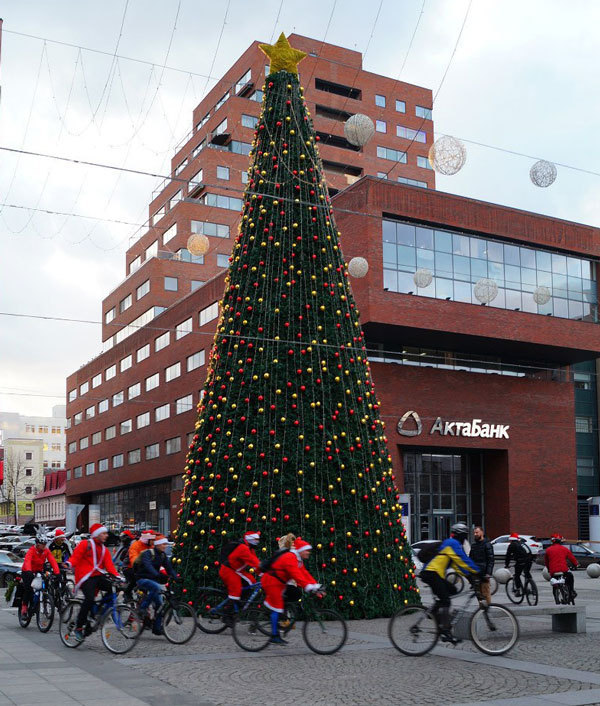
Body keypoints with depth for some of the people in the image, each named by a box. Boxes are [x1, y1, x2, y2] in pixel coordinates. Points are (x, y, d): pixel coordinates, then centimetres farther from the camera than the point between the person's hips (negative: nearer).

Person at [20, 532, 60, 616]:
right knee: (28, 589, -20)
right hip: (27, 572, -4)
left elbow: (52, 561, -18)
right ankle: (24, 606, -5)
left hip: (38, 571, 4)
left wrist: (57, 573, -31)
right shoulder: (32, 550, -22)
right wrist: (29, 571, -57)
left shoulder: (46, 551, -9)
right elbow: (27, 561, -39)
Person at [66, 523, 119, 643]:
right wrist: (69, 564, -25)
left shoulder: (104, 550, 22)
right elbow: (75, 556, -3)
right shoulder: (85, 544, 6)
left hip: (99, 576, 6)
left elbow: (109, 565, 13)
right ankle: (78, 627, -14)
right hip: (86, 577, -6)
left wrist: (117, 576, -3)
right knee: (89, 599, -27)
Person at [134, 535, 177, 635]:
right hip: (142, 579, -7)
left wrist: (176, 578, -18)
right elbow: (148, 566, -32)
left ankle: (157, 628, 4)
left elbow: (169, 568, 0)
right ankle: (142, 608, -24)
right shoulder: (148, 553, -15)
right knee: (156, 587, -36)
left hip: (153, 580, 7)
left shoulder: (163, 556, 7)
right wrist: (158, 575, -48)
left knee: (159, 604, -3)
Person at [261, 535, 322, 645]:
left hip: (278, 583, 10)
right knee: (277, 607, -9)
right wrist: (309, 587, -39)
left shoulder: (298, 559, 9)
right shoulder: (290, 558, -23)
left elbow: (305, 574, 4)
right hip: (271, 581, -10)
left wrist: (316, 586, -7)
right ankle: (274, 636, -5)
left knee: (281, 606, 10)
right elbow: (296, 575, -33)